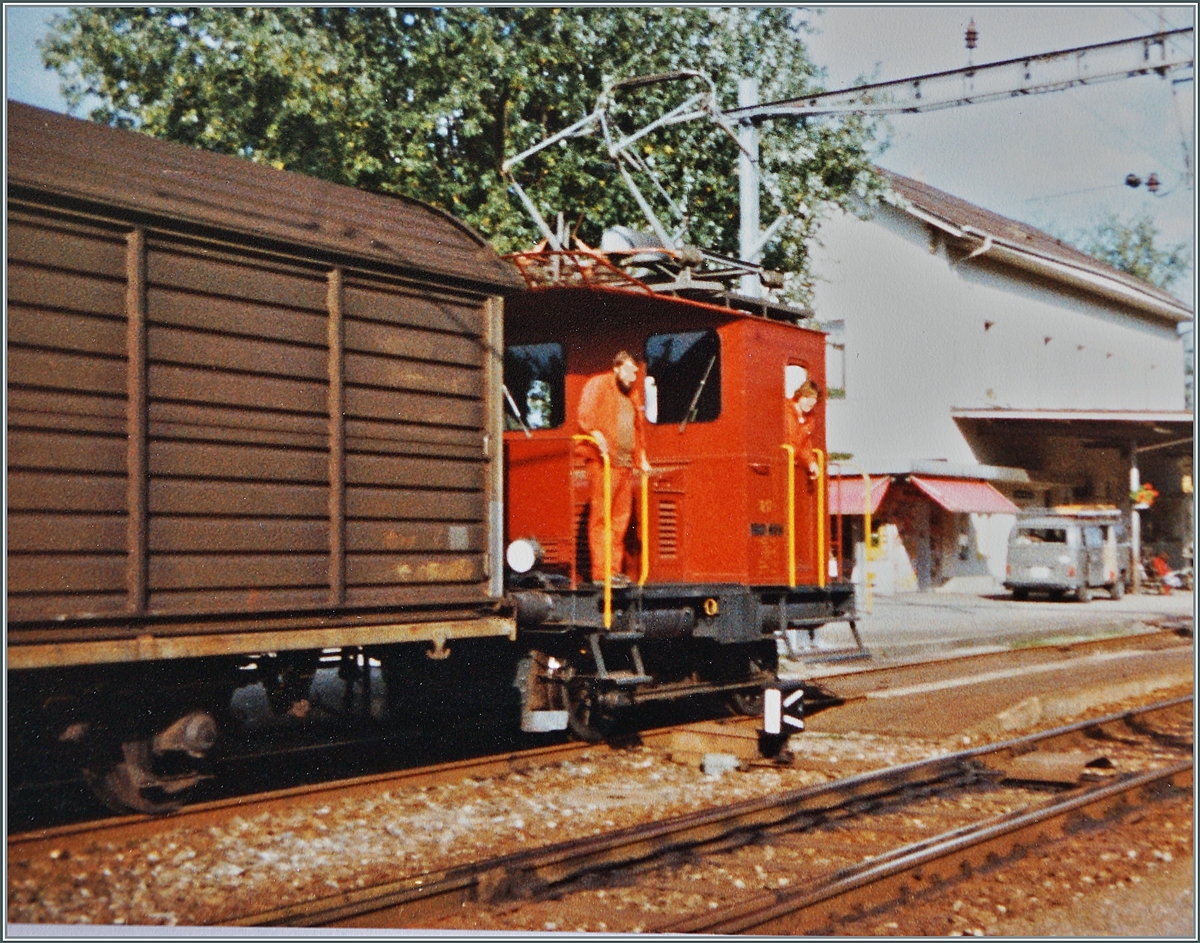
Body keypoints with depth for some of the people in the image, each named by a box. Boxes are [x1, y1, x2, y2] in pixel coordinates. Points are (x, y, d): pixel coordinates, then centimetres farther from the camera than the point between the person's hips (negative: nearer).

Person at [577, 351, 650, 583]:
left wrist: (641, 457, 23)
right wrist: (598, 438, -24)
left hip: (625, 464, 8)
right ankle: (600, 571, -8)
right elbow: (586, 417, -11)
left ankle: (615, 568, 13)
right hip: (603, 462, -8)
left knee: (621, 517, 7)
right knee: (601, 516, -7)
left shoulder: (632, 393, 23)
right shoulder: (598, 385, 0)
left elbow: (639, 426, 29)